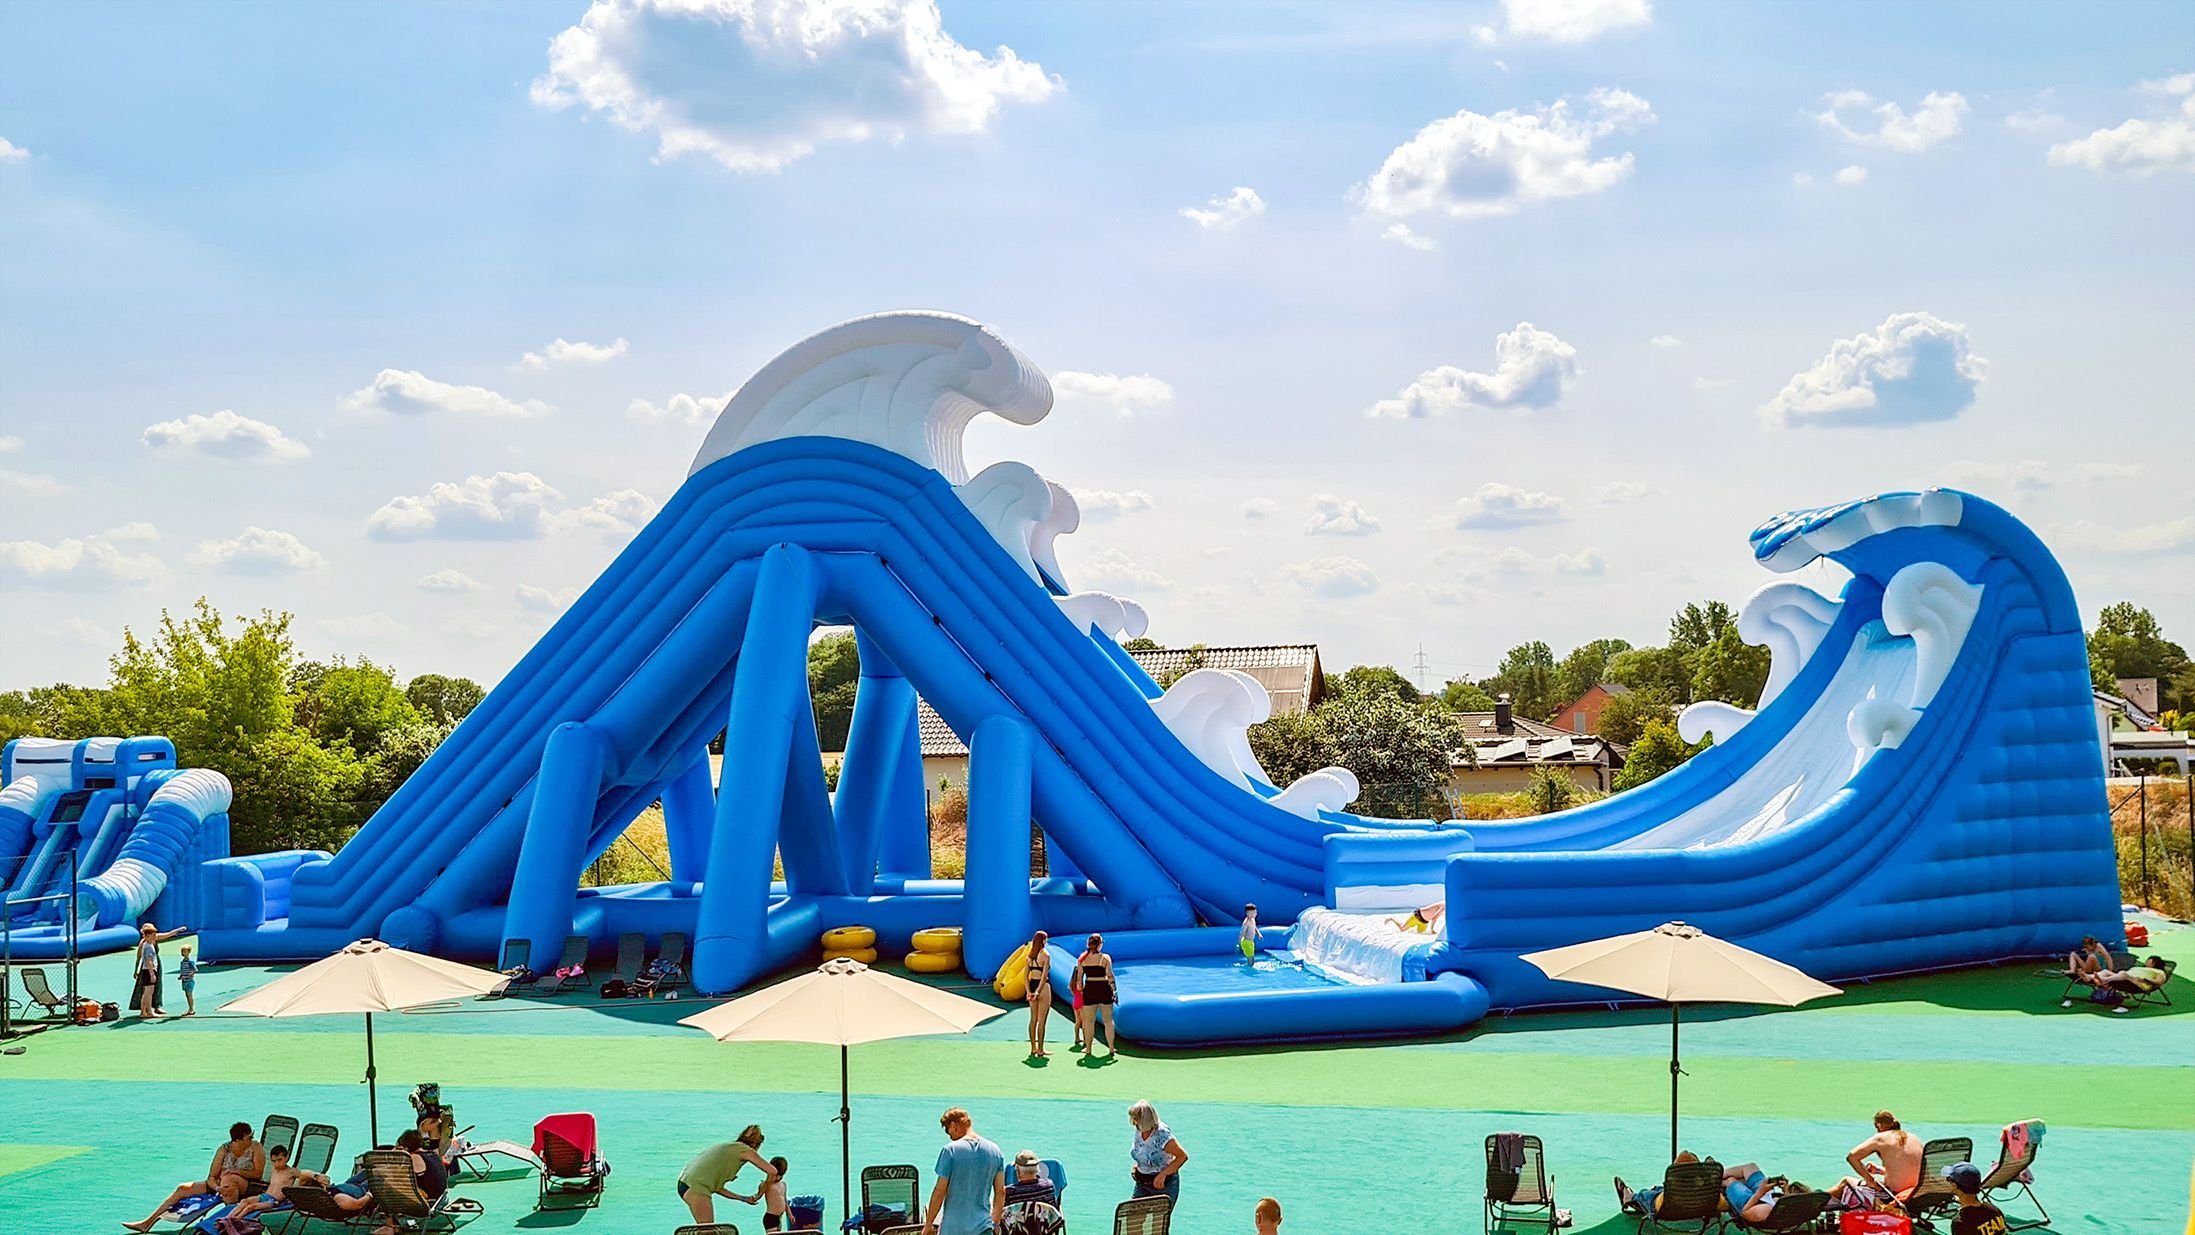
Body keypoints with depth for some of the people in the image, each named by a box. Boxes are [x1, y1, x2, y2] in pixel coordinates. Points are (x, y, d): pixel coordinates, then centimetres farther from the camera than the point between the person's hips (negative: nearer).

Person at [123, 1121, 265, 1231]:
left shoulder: (255, 1147, -4)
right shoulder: (224, 1149, 1)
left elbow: (258, 1173, -11)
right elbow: (211, 1177, -2)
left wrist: (236, 1171, -21)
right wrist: (217, 1188, -23)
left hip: (248, 1187, -5)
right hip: (220, 1184, 5)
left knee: (229, 1179, -40)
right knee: (182, 1189, -4)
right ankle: (149, 1222, 0)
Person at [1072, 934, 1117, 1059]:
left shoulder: (1082, 959, 1)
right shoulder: (1105, 958, -6)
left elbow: (1079, 978, 2)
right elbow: (1110, 976, -8)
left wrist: (1080, 990, 11)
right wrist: (1113, 990, 0)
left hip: (1089, 989, 2)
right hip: (1104, 989, -2)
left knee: (1089, 1021, 10)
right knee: (1108, 1021, 9)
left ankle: (1088, 1048, 12)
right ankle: (1111, 1048, 10)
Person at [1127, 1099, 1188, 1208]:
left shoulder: (1162, 1135, -24)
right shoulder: (1139, 1131, -1)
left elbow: (1183, 1156, -22)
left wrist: (1163, 1175, -26)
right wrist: (1135, 1166, 3)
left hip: (1164, 1185, -7)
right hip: (1142, 1184, 7)